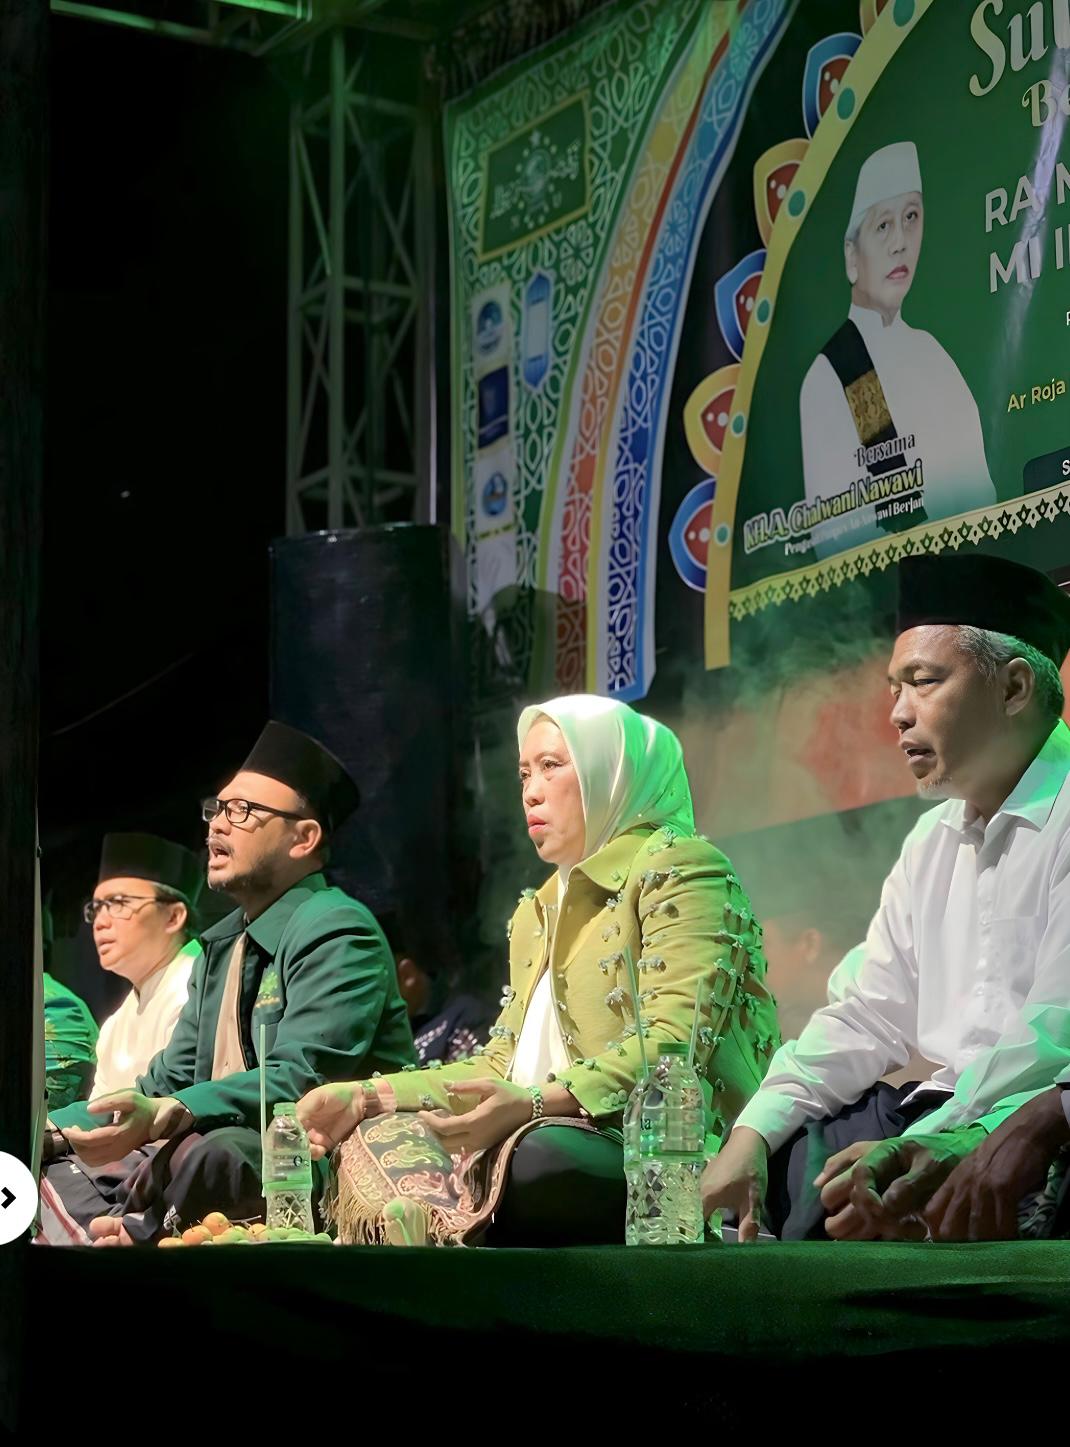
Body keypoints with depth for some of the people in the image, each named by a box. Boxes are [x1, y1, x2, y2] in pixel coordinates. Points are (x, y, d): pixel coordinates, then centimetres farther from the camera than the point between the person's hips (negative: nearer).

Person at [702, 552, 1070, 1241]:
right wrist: (754, 1132, 2)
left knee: (839, 1194, -28)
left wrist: (923, 1149, -31)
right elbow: (868, 1015, 17)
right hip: (946, 1117, 9)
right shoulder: (934, 840, 19)